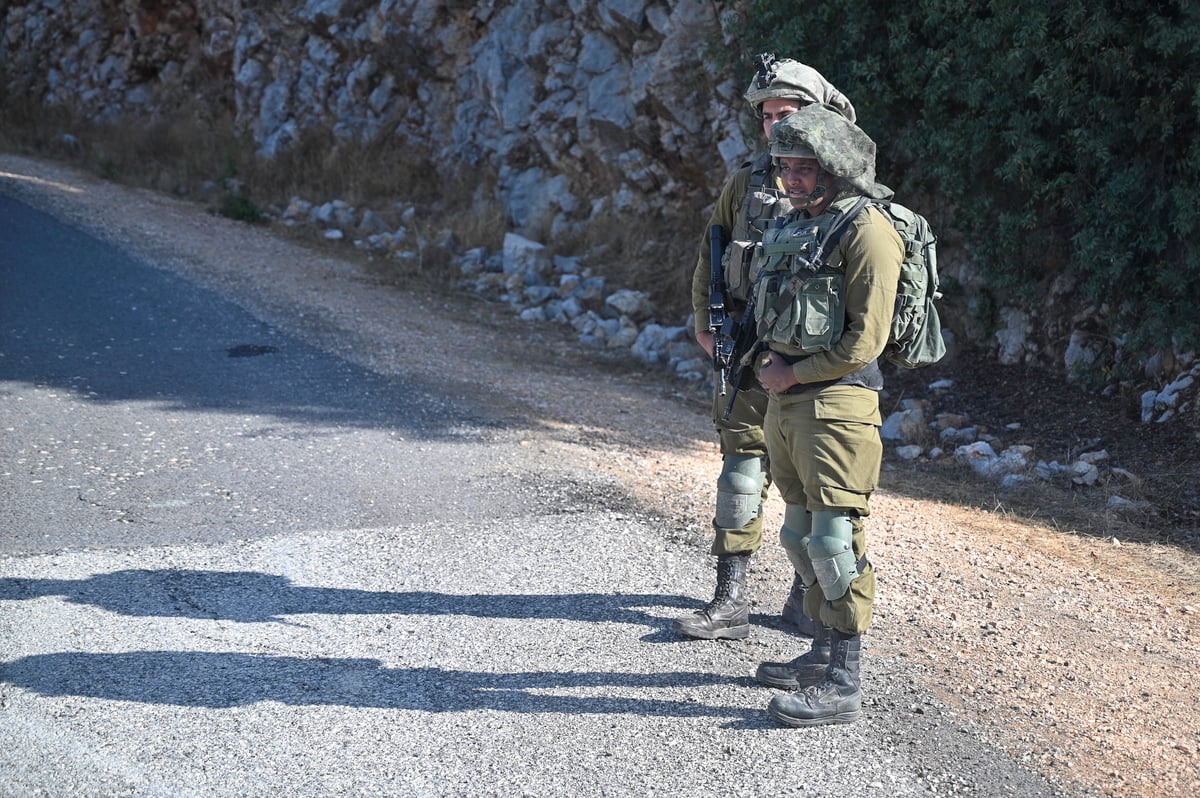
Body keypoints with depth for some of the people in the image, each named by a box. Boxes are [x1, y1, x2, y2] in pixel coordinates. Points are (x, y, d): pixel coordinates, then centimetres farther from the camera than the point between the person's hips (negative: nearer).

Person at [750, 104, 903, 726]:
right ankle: (823, 653, 30)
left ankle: (842, 685, -3)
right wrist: (767, 359, 7)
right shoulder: (794, 226, 15)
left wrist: (794, 373, -11)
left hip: (834, 401, -9)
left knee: (834, 538, -8)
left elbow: (865, 339, -17)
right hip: (785, 401, 9)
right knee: (800, 533, 16)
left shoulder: (867, 230, -12)